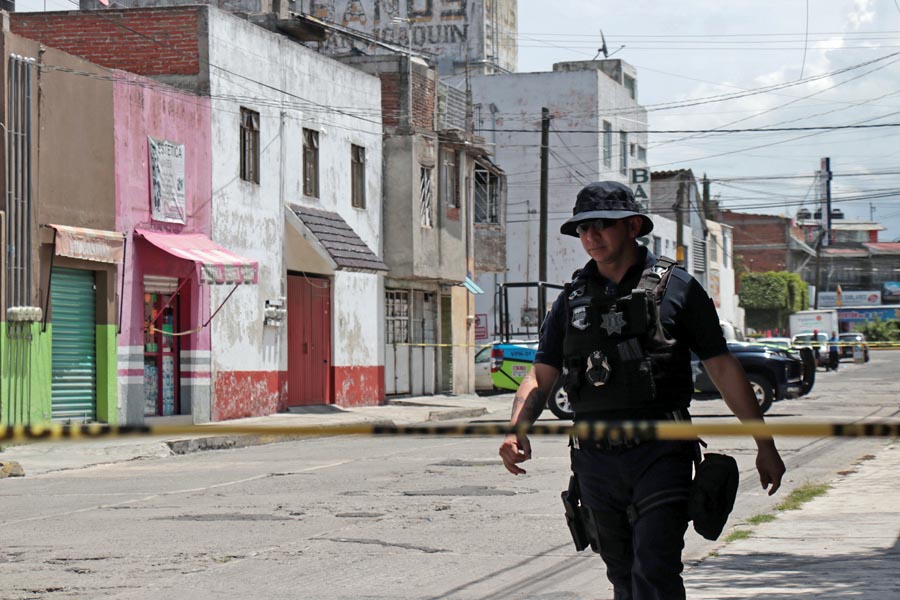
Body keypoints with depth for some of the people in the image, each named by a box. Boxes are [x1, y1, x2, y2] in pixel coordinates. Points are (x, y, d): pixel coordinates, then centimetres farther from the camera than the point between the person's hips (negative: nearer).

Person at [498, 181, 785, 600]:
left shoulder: (676, 288, 2)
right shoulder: (573, 300, 12)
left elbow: (723, 369, 4)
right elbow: (540, 377, 10)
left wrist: (765, 445, 4)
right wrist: (517, 431, -10)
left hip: (660, 454, -4)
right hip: (596, 460, 4)